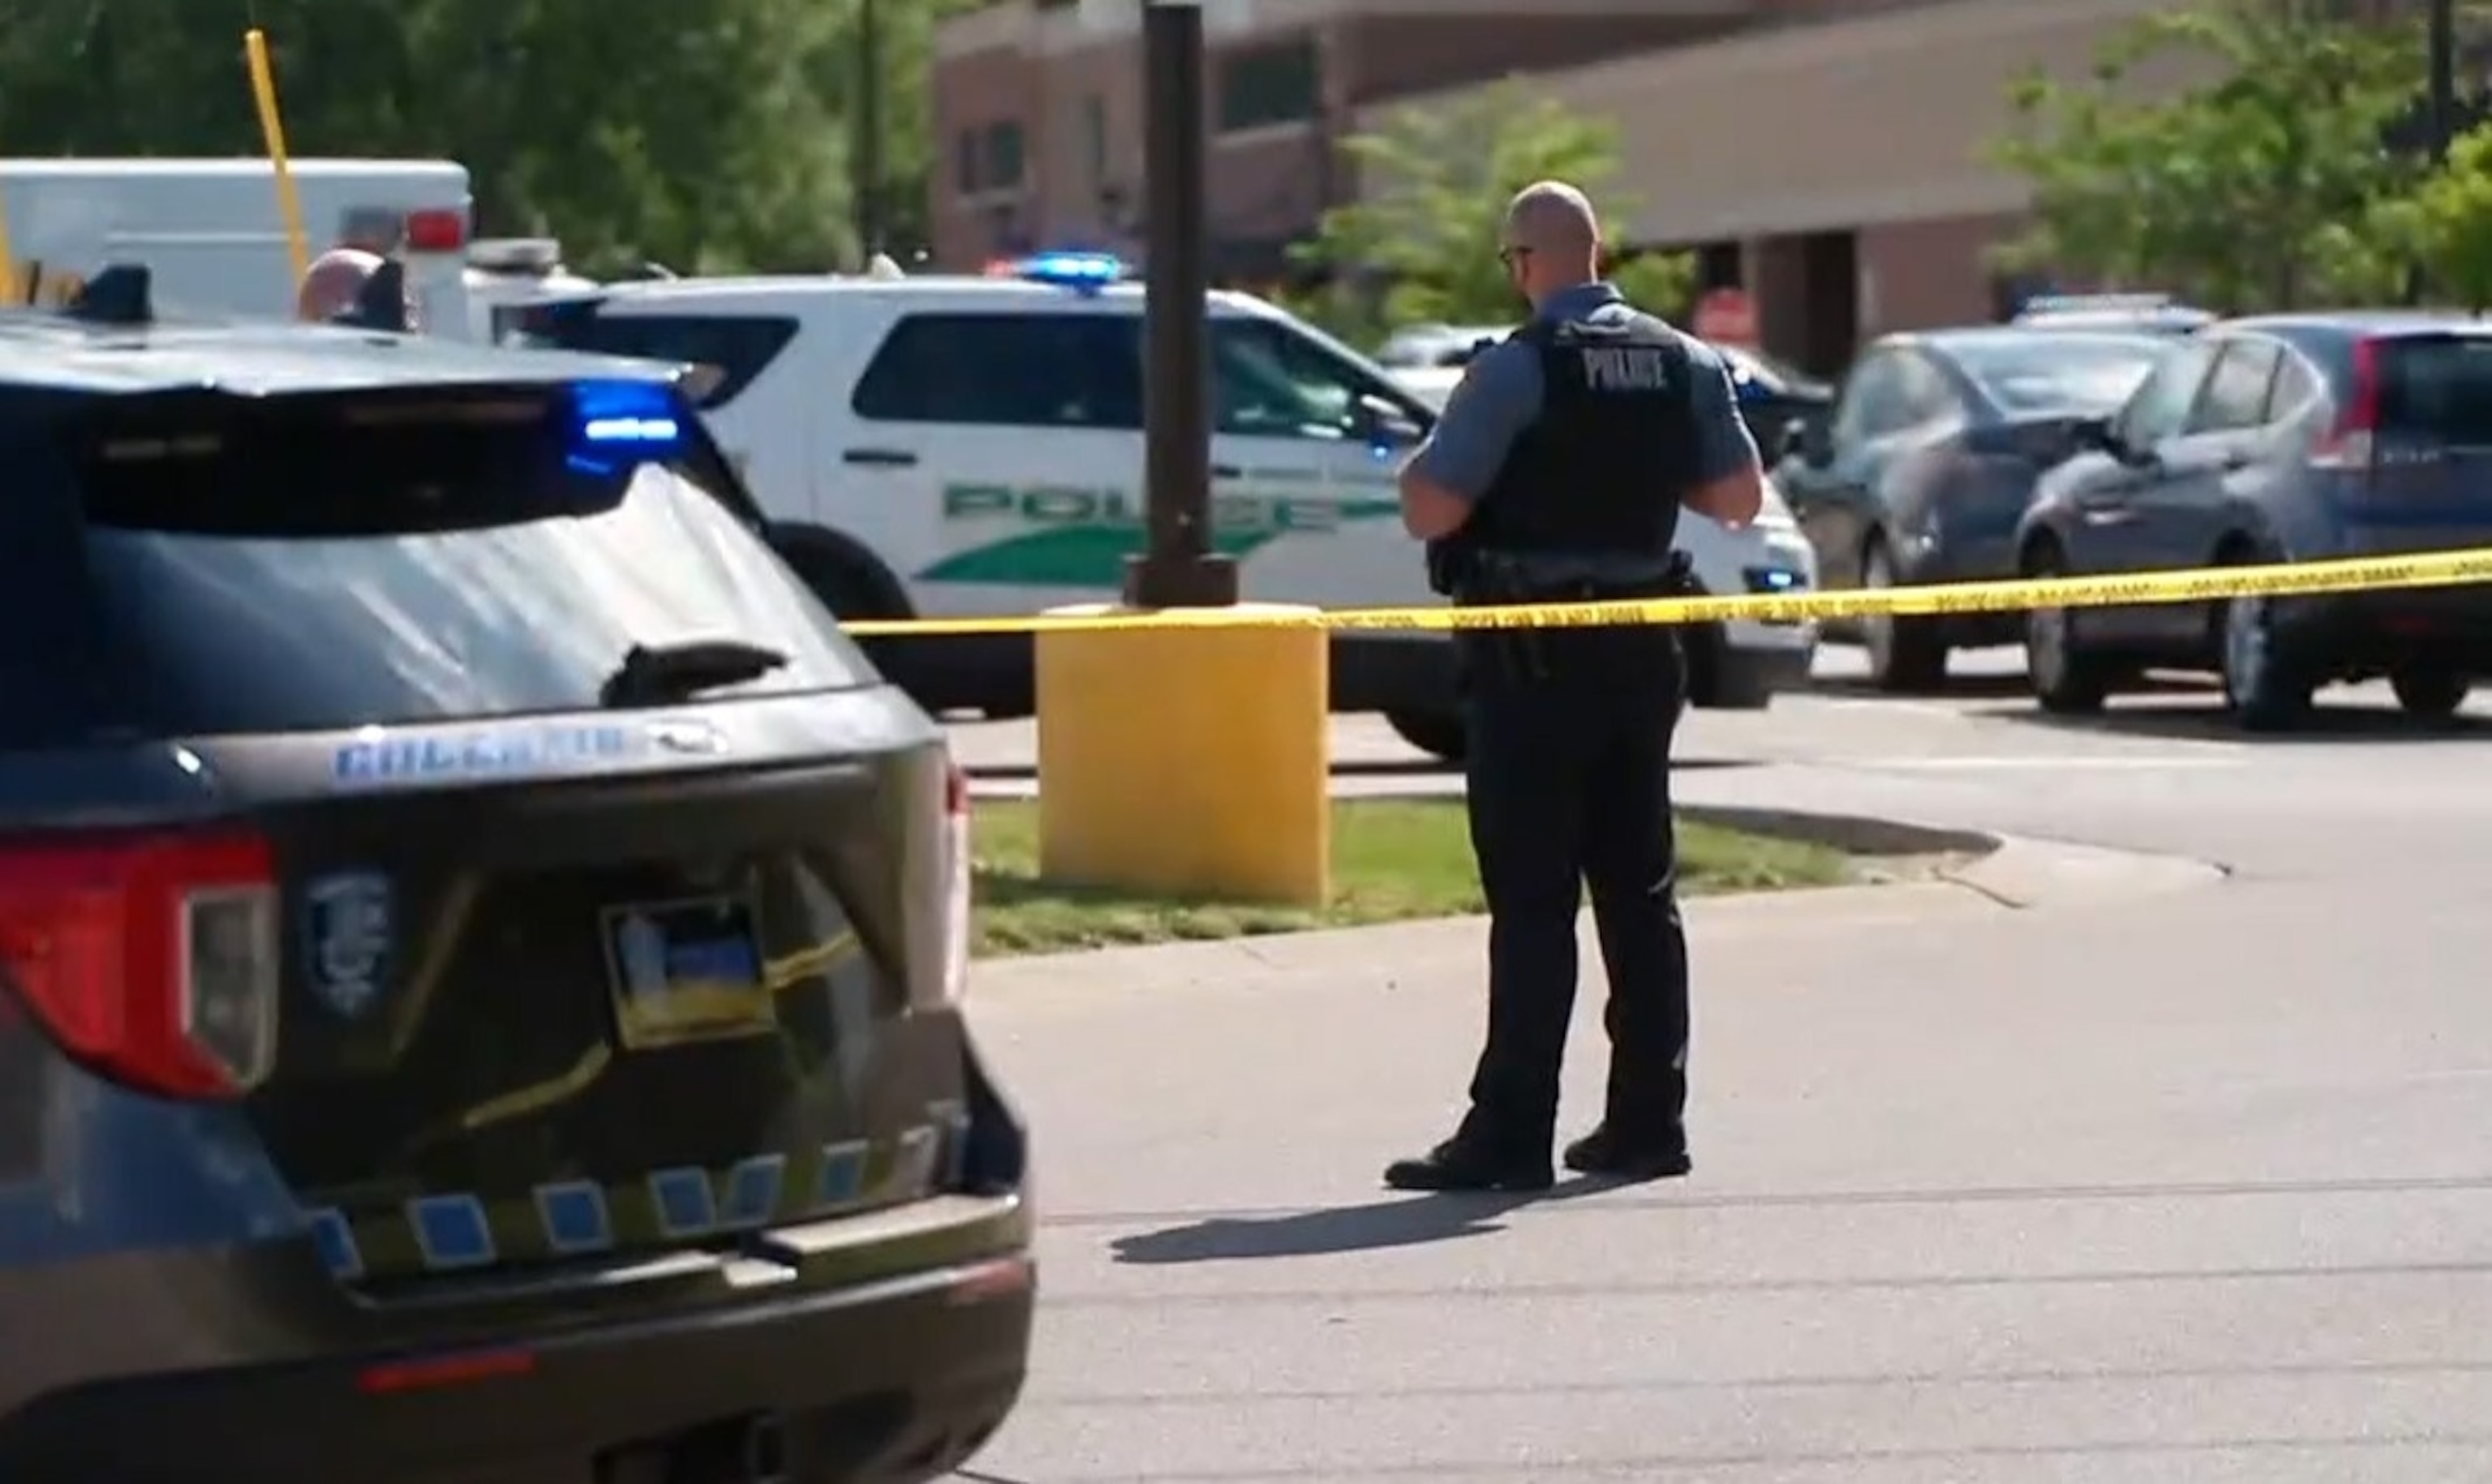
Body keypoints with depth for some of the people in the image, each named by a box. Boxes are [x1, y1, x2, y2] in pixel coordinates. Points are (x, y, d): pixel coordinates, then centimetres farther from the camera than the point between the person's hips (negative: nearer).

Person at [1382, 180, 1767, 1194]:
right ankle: (1647, 1121, 16)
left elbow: (1428, 510, -17)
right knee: (1639, 890, 13)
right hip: (1640, 652, 6)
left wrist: (1428, 455, 4)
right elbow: (1740, 498, 12)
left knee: (1531, 900, -6)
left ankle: (1511, 1134, -6)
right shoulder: (1685, 364, 5)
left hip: (1532, 661, -6)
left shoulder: (1515, 370, -14)